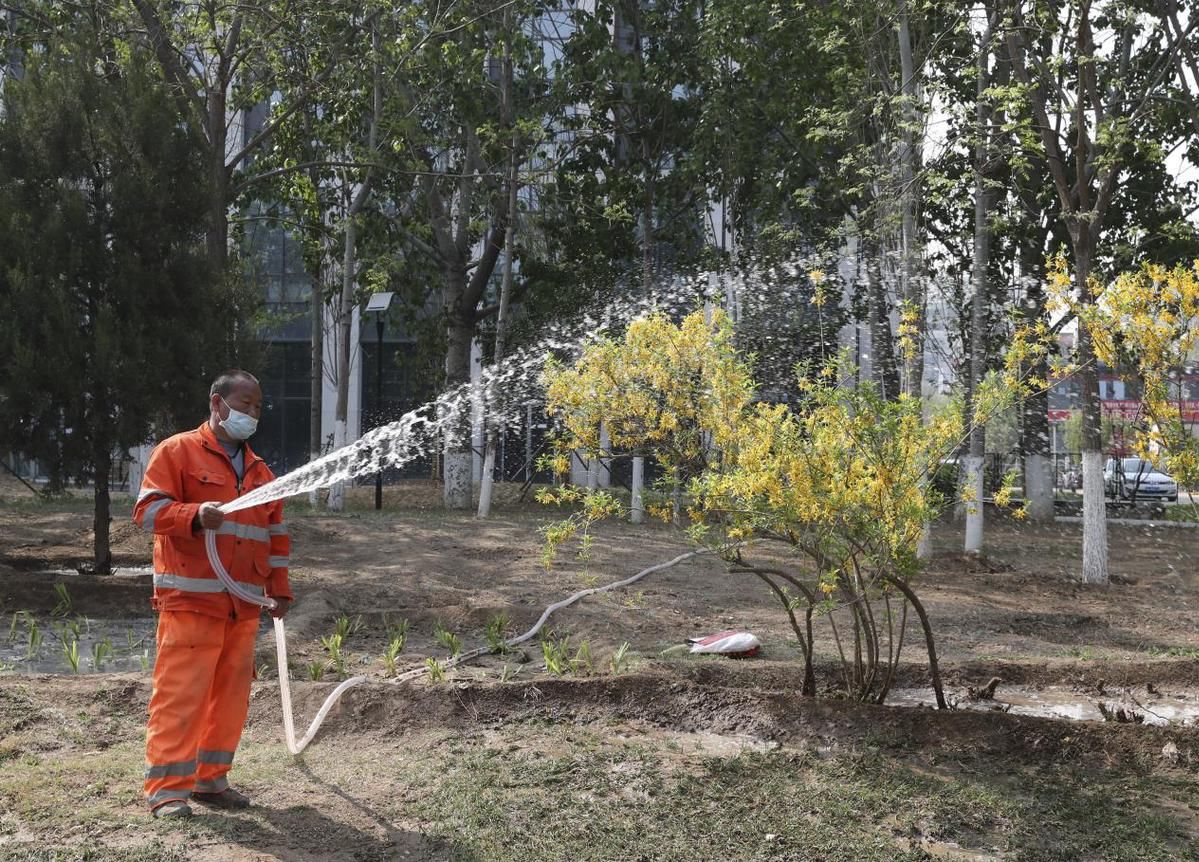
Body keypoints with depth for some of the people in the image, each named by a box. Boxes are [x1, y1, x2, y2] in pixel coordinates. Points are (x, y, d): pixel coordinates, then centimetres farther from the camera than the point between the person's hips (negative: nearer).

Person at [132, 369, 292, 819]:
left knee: (231, 693, 6)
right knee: (181, 691, -8)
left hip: (244, 605, 6)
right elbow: (148, 509, -8)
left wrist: (279, 588, 16)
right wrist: (196, 516, -24)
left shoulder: (259, 470, 20)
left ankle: (210, 779, 17)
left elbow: (276, 534, 22)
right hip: (190, 599, -6)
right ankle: (167, 787, -1)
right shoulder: (177, 452, 1)